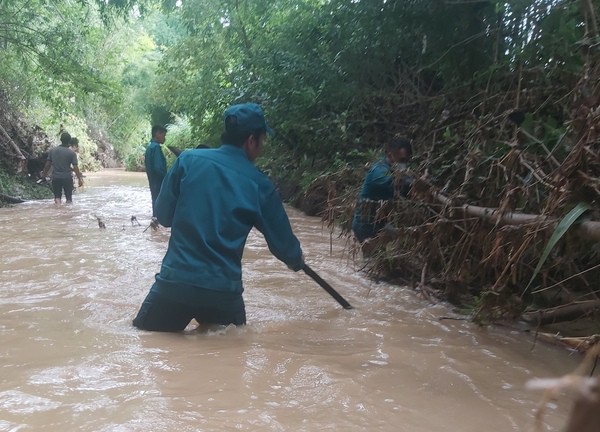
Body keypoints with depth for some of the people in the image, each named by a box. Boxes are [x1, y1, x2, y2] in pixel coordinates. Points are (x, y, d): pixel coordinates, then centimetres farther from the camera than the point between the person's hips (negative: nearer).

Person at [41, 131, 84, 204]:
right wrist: (80, 179, -8)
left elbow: (48, 164, 5)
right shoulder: (72, 153, -8)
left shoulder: (52, 150, 2)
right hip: (67, 178, -2)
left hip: (55, 177, 2)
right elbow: (75, 167, -12)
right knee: (69, 198, 9)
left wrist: (44, 173, 19)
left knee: (57, 197, 6)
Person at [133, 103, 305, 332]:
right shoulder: (259, 184, -2)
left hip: (174, 283, 0)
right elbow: (283, 243, 6)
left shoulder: (188, 159, -3)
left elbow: (163, 215, 4)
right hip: (224, 291, 0)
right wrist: (297, 261, 28)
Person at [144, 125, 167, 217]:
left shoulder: (149, 146, 14)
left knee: (156, 203, 14)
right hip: (159, 183, -10)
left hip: (153, 183, 10)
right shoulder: (156, 147, -15)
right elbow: (158, 168, -23)